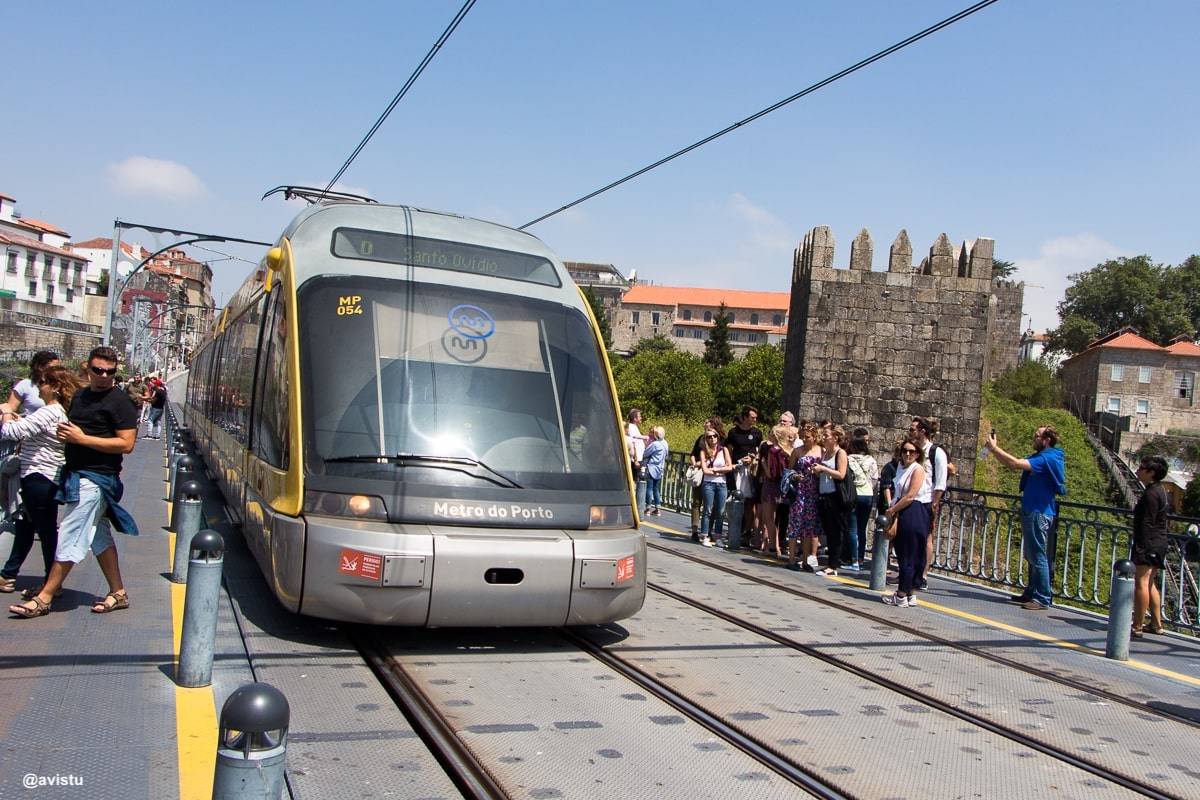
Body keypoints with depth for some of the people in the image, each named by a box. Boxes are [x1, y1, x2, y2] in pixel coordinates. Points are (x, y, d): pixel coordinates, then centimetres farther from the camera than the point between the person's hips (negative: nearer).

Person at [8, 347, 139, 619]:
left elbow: (126, 444, -19)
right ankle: (118, 593, 21)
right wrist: (64, 431, 2)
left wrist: (82, 438, -20)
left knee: (69, 537, -6)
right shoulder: (80, 396, 13)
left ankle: (44, 598, 0)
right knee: (100, 537, 13)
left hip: (96, 479, -9)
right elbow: (72, 430, 26)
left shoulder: (119, 401, -12)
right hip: (77, 474, 9)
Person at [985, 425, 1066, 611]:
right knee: (1032, 556, 15)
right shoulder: (1039, 457, 15)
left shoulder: (1047, 459, -16)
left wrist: (995, 448, -18)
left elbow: (1015, 463, -26)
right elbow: (1013, 464, 15)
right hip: (1032, 512, 10)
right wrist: (995, 449, 3)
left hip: (1039, 514, -10)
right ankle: (1032, 593, 23)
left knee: (1037, 557, -7)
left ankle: (1043, 599, -4)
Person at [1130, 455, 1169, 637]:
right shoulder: (1161, 491, 15)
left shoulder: (1151, 494, -17)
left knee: (1141, 583, -8)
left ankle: (1137, 627, -7)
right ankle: (1156, 624, 27)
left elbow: (1147, 524, -21)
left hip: (1148, 545, -11)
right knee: (1150, 584, 19)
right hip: (1160, 543, 11)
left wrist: (1140, 548, -22)